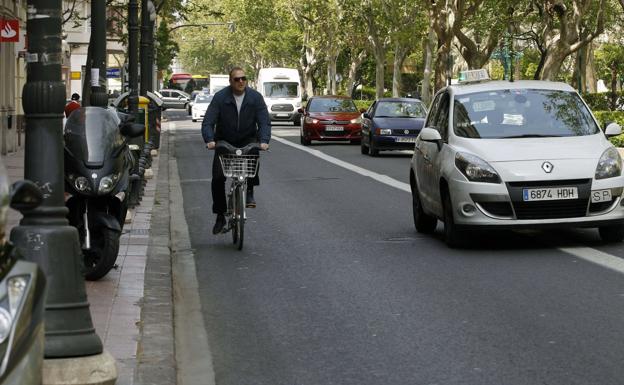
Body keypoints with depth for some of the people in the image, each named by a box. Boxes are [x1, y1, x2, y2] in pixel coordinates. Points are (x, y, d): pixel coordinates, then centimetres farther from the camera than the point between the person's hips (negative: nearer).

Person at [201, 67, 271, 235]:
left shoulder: (255, 97, -6)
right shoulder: (220, 97, -10)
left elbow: (264, 122, -10)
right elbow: (208, 122, -14)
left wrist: (264, 141, -28)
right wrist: (210, 140, -33)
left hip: (247, 141, 0)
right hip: (224, 142, 0)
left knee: (253, 153, -35)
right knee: (217, 177, -11)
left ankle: (249, 192, -19)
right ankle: (220, 216, 4)